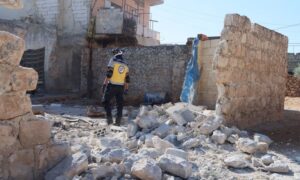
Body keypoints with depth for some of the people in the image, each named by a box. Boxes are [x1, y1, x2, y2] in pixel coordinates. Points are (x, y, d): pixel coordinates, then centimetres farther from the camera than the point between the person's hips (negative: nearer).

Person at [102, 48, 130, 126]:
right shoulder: (125, 64, 12)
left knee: (106, 101, 8)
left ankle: (109, 118, -1)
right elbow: (127, 79, 12)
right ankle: (118, 121, 9)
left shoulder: (113, 61, -4)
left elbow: (108, 74, -13)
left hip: (112, 85, -5)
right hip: (121, 87, 5)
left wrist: (104, 84, -11)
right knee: (120, 104, 9)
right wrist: (126, 89, 17)